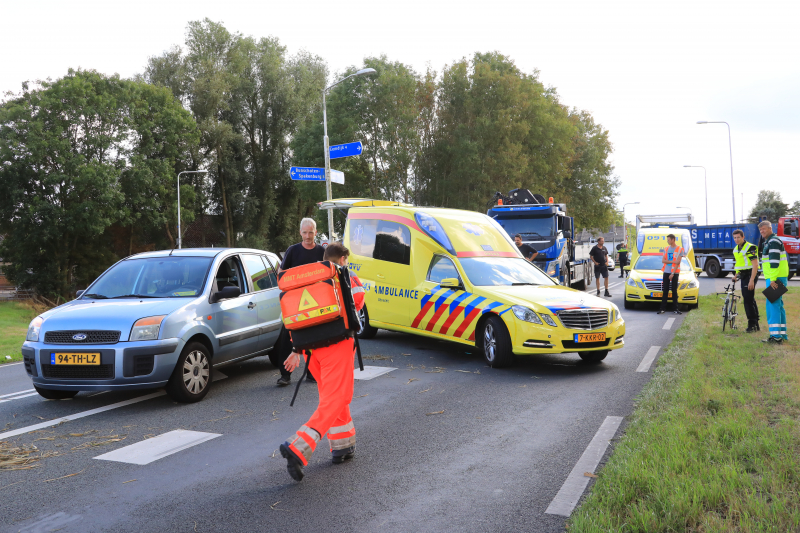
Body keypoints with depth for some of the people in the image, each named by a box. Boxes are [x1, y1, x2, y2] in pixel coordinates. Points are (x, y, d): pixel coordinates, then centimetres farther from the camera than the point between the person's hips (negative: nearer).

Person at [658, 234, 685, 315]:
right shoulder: (666, 249, 12)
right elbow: (663, 260, 4)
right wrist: (673, 261, -11)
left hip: (675, 273, -3)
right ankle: (663, 308, 4)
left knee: (674, 291, -1)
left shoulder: (680, 249, -1)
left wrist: (673, 273, -13)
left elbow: (678, 262, -7)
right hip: (666, 272, 3)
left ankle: (675, 309, 4)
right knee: (665, 291, 2)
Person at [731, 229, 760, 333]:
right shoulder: (736, 249, 13)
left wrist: (751, 280, -24)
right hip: (743, 277, 9)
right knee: (750, 300, 12)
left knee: (748, 300, -11)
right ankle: (755, 324, 19)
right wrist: (736, 275, 19)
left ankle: (752, 325, -6)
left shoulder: (750, 248, -15)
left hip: (750, 275, -9)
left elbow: (755, 265, -19)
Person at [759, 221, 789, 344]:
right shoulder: (769, 242, 21)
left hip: (776, 278, -11)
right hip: (773, 278, 11)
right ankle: (782, 334, 20)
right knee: (778, 305, 14)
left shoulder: (773, 242, -12)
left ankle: (775, 335, -14)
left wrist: (773, 279, -25)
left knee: (772, 304, -12)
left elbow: (775, 261, -21)